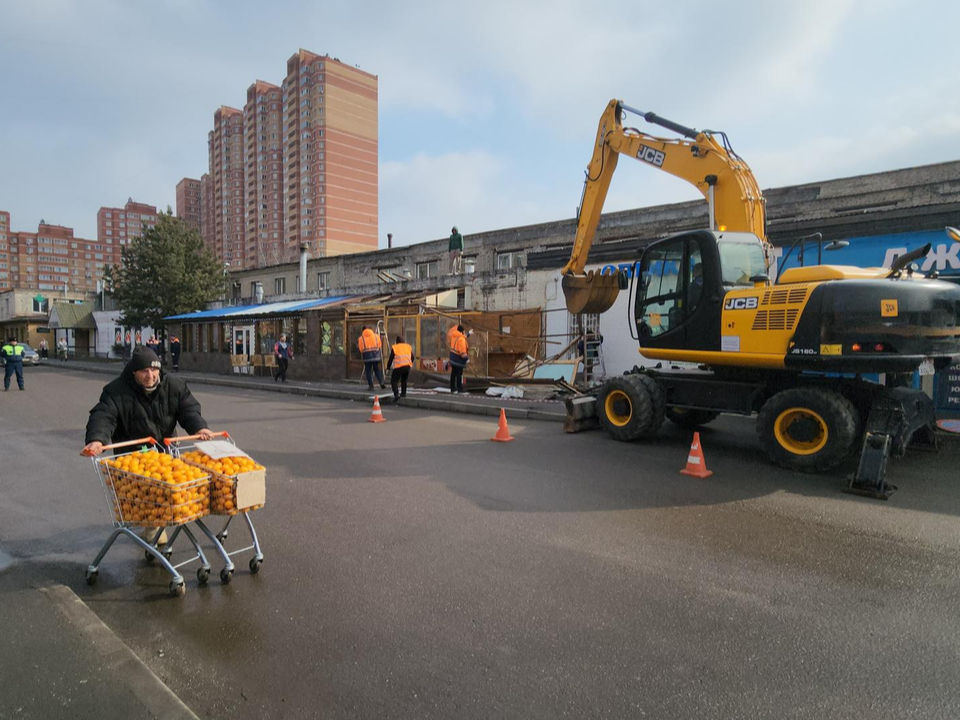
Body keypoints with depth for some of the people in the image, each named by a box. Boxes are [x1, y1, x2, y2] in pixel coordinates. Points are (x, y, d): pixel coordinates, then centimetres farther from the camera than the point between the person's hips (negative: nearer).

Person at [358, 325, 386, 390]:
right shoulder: (376, 336, 6)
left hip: (367, 357, -2)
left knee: (368, 371, 6)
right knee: (377, 370, 14)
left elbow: (360, 349, 3)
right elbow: (380, 345, 7)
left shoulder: (361, 338, 2)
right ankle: (381, 383, 1)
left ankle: (371, 386, 3)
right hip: (376, 356, 2)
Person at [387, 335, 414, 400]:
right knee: (404, 380, 25)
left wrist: (388, 367, 16)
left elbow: (390, 358, 5)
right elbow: (412, 358, 21)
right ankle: (403, 393, 24)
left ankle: (396, 394, -13)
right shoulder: (409, 346, 17)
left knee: (394, 381, 3)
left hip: (398, 367, -4)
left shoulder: (394, 348, 6)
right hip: (407, 366, 4)